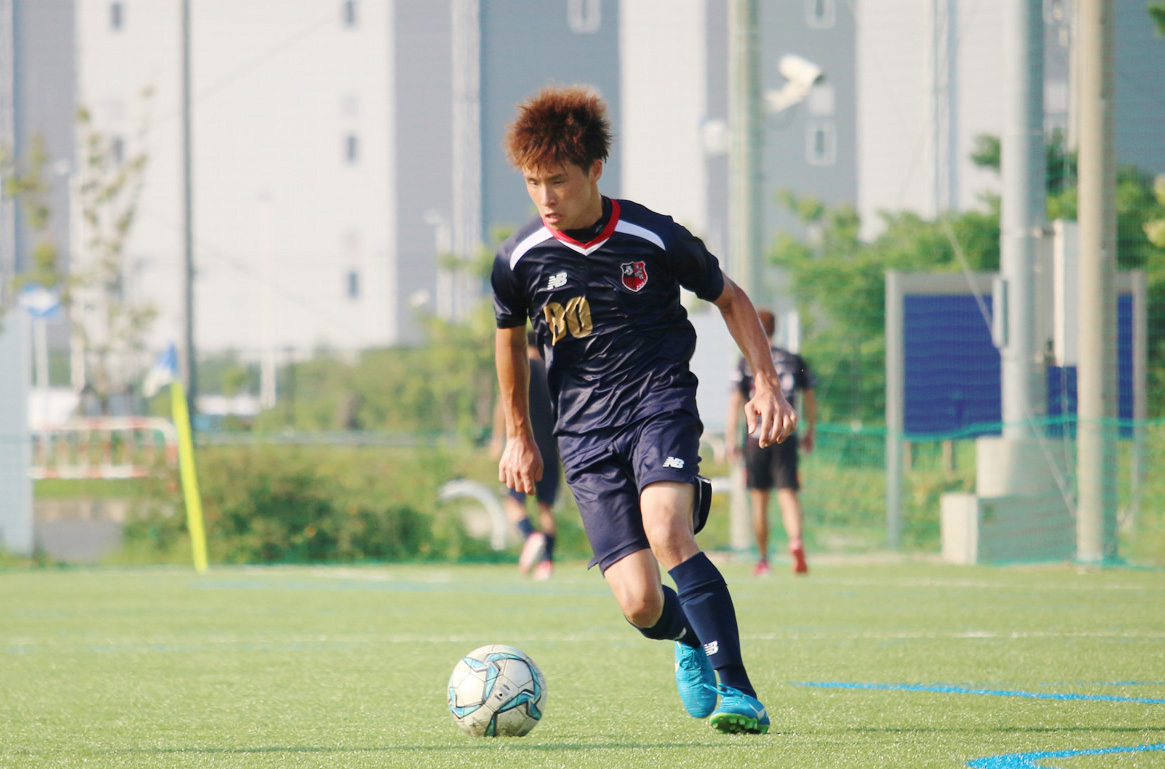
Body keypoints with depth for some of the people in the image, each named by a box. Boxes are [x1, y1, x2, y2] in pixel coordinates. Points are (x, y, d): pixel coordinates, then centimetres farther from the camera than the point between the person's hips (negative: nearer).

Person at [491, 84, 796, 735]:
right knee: (640, 604, -10)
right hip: (585, 431, 2)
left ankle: (738, 690, -27)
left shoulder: (657, 240, -7)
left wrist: (768, 385, 2)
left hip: (660, 401, -2)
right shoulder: (519, 261, -3)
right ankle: (692, 641, 27)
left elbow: (731, 299, 10)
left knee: (665, 531, -31)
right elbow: (511, 339, 18)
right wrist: (519, 435, 24)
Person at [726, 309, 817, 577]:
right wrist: (809, 432, 24)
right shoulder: (795, 361, 7)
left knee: (759, 499, 8)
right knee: (787, 494, -3)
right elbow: (810, 401, 12)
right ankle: (795, 540, -31)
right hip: (786, 436, 1)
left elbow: (734, 404, -5)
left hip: (756, 436, -1)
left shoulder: (747, 363, 0)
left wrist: (731, 441, -3)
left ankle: (763, 560, 12)